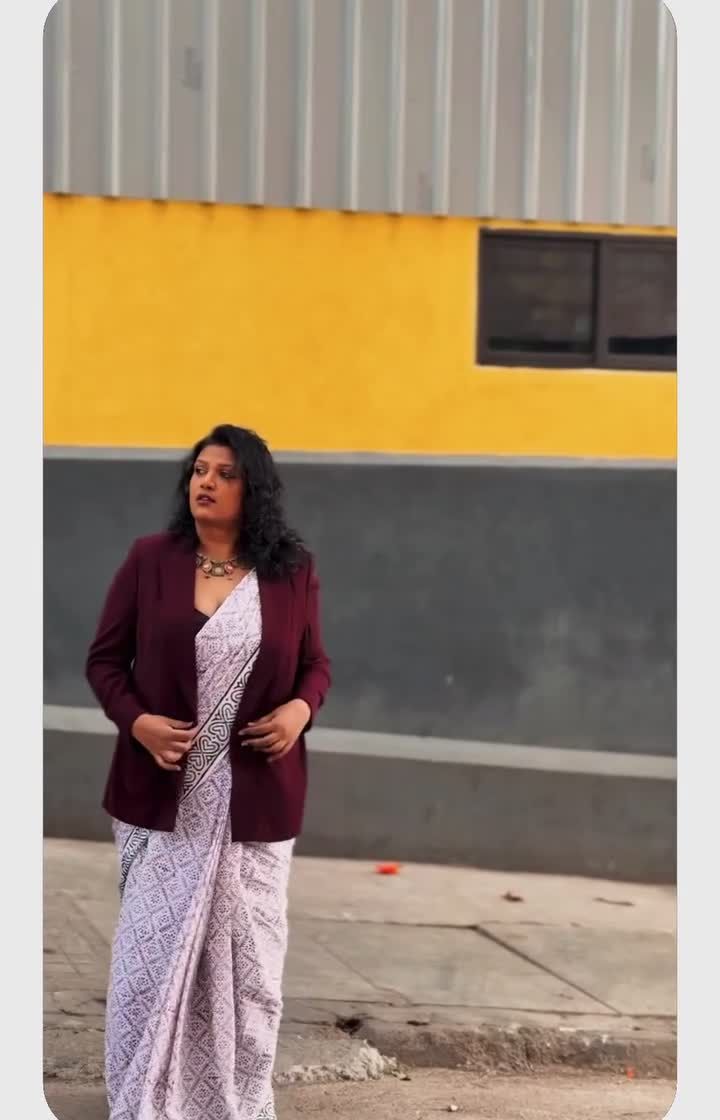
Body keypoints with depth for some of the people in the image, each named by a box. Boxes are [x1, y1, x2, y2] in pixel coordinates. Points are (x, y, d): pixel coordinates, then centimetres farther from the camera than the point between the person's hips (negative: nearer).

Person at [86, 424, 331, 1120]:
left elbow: (315, 664, 11)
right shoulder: (150, 559, 0)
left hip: (254, 794, 1)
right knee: (153, 947, 3)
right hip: (163, 792, -1)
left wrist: (301, 709, -11)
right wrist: (136, 721, -15)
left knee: (246, 952, 8)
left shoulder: (292, 571, 3)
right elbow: (105, 659, 3)